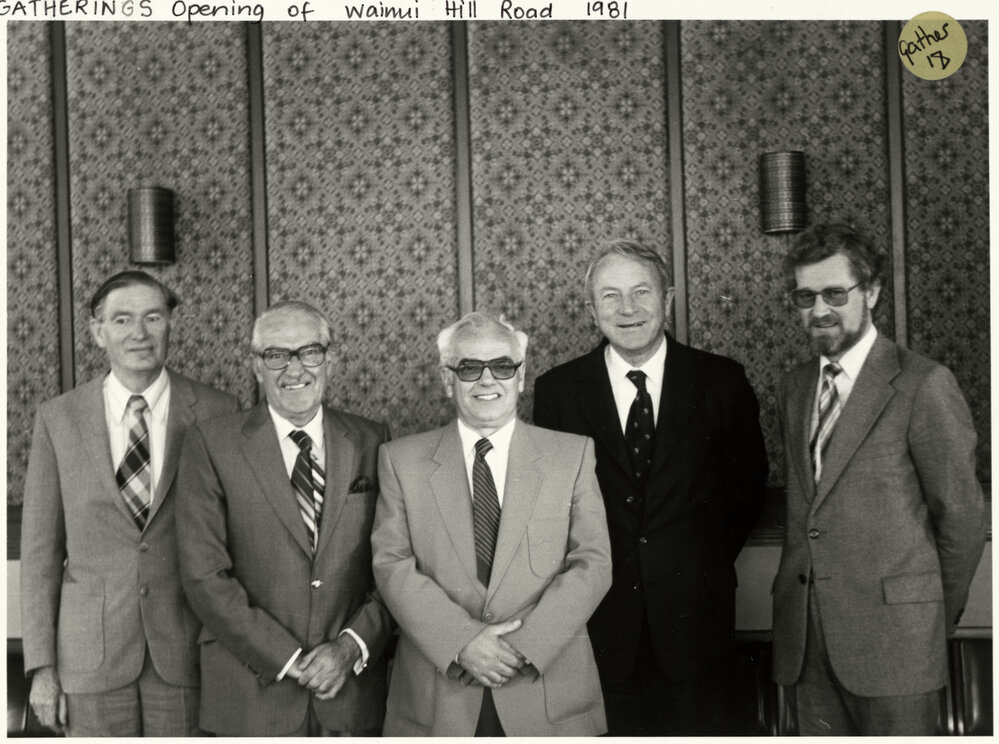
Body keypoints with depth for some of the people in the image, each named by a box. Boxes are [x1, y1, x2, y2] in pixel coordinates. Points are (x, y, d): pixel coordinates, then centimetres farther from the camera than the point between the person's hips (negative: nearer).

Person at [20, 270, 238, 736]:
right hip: (91, 657, 1)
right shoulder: (58, 418, -1)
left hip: (188, 652, 0)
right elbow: (41, 547, 2)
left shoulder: (215, 413, -4)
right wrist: (42, 666, 0)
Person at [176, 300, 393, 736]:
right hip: (252, 692, -1)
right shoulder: (210, 446, -4)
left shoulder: (371, 442, 2)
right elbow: (204, 575, -9)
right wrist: (289, 661, -12)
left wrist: (352, 647, -10)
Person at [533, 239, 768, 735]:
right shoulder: (557, 390, -1)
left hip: (695, 618, 1)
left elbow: (748, 485, 9)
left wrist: (708, 560, 4)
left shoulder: (722, 381, 0)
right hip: (599, 620, 0)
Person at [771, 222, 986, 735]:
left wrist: (937, 619, 5)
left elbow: (963, 517, -5)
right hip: (804, 636, 5)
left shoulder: (923, 385, -9)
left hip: (892, 635, -5)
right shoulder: (794, 388, 11)